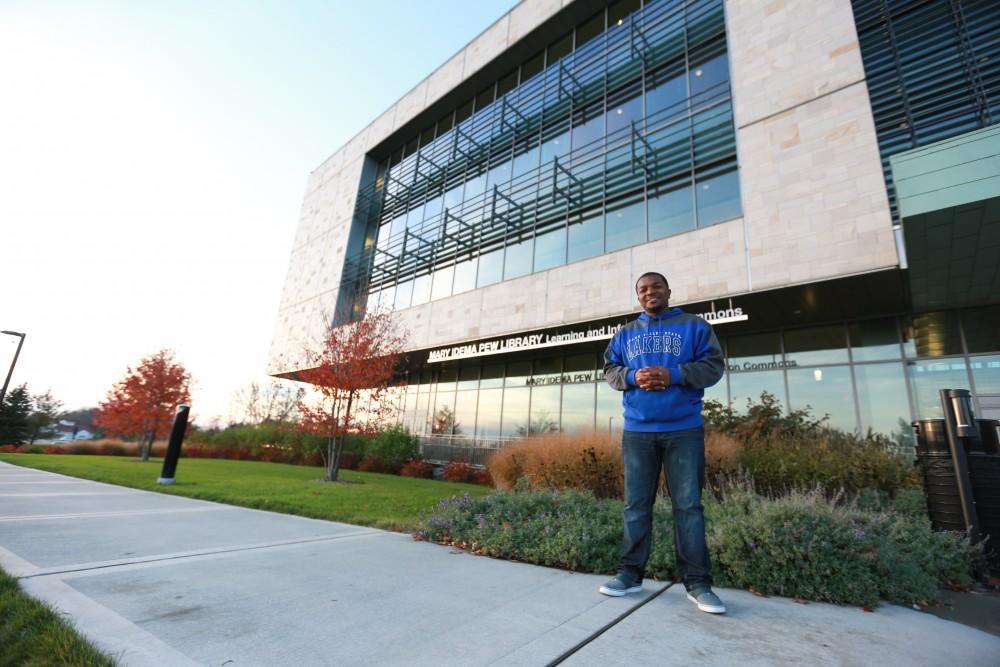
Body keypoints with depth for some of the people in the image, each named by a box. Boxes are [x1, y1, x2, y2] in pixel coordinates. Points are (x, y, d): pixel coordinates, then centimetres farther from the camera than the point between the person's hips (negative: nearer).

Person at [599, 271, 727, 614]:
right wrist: (632, 377, -10)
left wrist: (673, 374, -15)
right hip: (637, 431, 2)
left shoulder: (694, 326, 7)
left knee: (688, 504, 1)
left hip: (684, 429, -2)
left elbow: (713, 366, 0)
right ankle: (630, 573, 15)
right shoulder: (625, 334, 15)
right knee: (636, 504, 6)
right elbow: (610, 370, 12)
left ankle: (698, 583, 11)